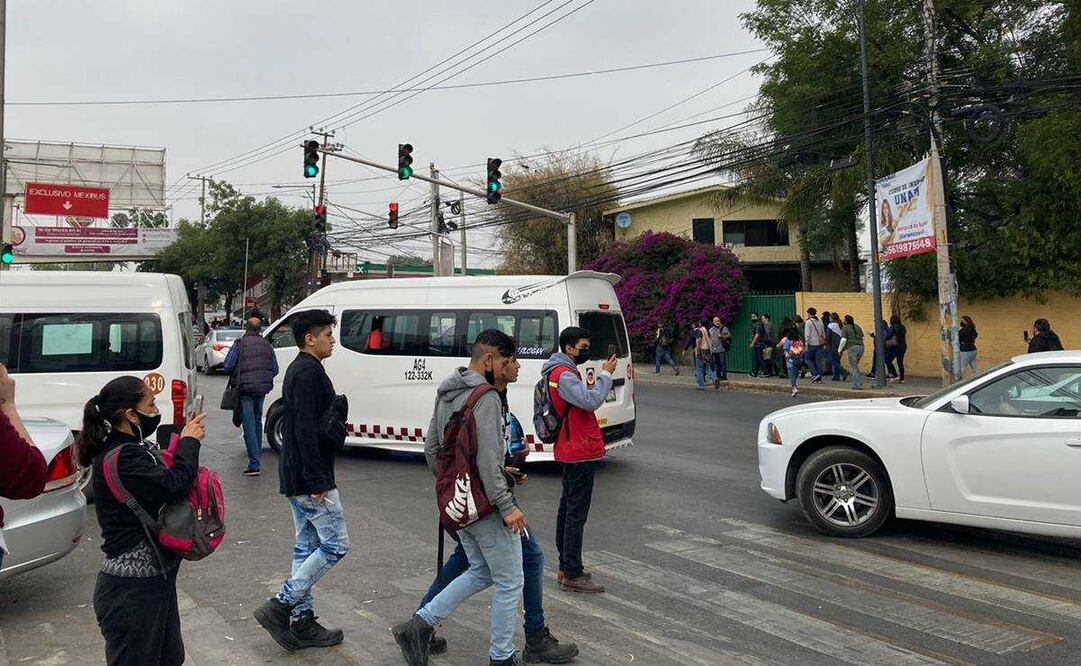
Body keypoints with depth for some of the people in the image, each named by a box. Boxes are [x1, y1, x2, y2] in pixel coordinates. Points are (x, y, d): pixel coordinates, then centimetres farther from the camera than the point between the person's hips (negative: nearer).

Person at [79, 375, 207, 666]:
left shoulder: (134, 447, 5)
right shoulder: (121, 458, -24)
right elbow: (174, 485, -30)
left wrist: (187, 440, -8)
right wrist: (190, 442, -15)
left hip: (155, 581, 9)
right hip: (131, 591, -9)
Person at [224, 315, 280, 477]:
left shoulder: (240, 344, -6)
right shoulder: (267, 345, 8)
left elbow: (228, 366, -8)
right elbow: (275, 369, 10)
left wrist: (236, 376, 12)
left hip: (245, 388, -5)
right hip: (262, 388, 5)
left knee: (249, 425, -5)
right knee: (257, 422, 20)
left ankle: (254, 464, -9)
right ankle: (257, 456, 30)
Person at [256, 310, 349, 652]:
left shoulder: (298, 369, 16)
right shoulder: (310, 371, -17)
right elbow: (305, 429, -23)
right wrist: (317, 480, -22)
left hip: (296, 477, 11)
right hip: (310, 477, -11)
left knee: (306, 545, 14)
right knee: (335, 545, -3)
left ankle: (301, 623, 21)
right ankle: (279, 607, 1)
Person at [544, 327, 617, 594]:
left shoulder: (563, 371, 17)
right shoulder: (564, 375, -17)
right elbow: (591, 402, -29)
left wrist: (597, 380, -1)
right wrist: (605, 374, -18)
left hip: (570, 450, 11)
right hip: (580, 452, -11)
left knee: (567, 508, 15)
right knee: (577, 513, -6)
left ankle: (566, 568, 25)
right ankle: (572, 575, -1)